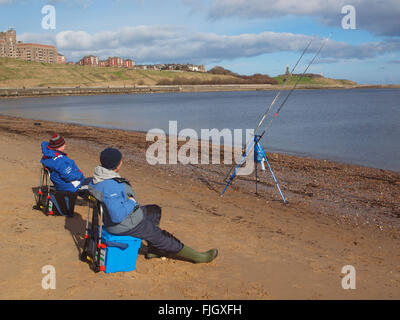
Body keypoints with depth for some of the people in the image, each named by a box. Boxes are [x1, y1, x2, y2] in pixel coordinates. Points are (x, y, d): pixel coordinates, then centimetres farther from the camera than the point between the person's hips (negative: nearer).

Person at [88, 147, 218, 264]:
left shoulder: (99, 177, -3)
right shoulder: (110, 186, -35)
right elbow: (117, 216, -39)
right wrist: (131, 202, -22)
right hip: (126, 225, -10)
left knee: (155, 210, 26)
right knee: (161, 237, 4)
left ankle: (153, 250, 32)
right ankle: (198, 256, 19)